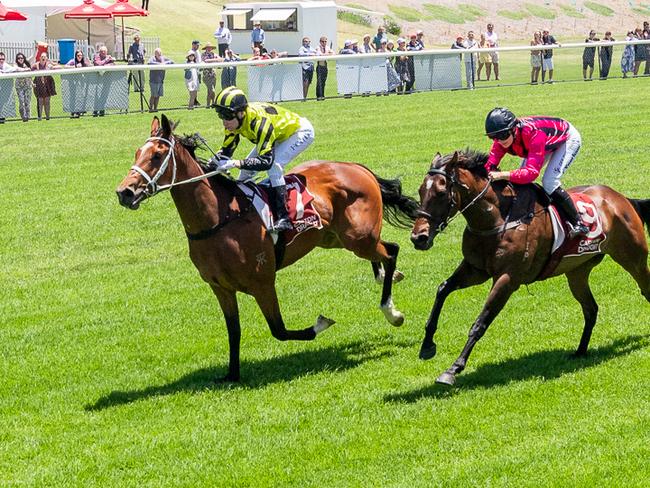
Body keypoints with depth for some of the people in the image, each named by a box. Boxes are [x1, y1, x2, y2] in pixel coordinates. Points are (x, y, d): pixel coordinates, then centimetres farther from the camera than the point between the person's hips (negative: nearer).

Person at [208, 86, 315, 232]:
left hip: (300, 131, -9)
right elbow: (226, 150, -6)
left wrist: (236, 163, -53)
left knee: (274, 165, -28)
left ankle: (283, 218, -26)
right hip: (279, 134, 9)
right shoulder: (235, 120, -17)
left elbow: (266, 161, -45)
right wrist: (210, 164, -26)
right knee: (247, 167, 3)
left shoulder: (259, 121, -41)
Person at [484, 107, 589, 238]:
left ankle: (578, 224, -11)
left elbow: (531, 172, -49)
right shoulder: (502, 137, -24)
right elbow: (490, 165, -24)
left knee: (549, 182, -22)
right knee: (520, 177, 0)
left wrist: (503, 175, -59)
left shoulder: (533, 133, -44)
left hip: (568, 138, -8)